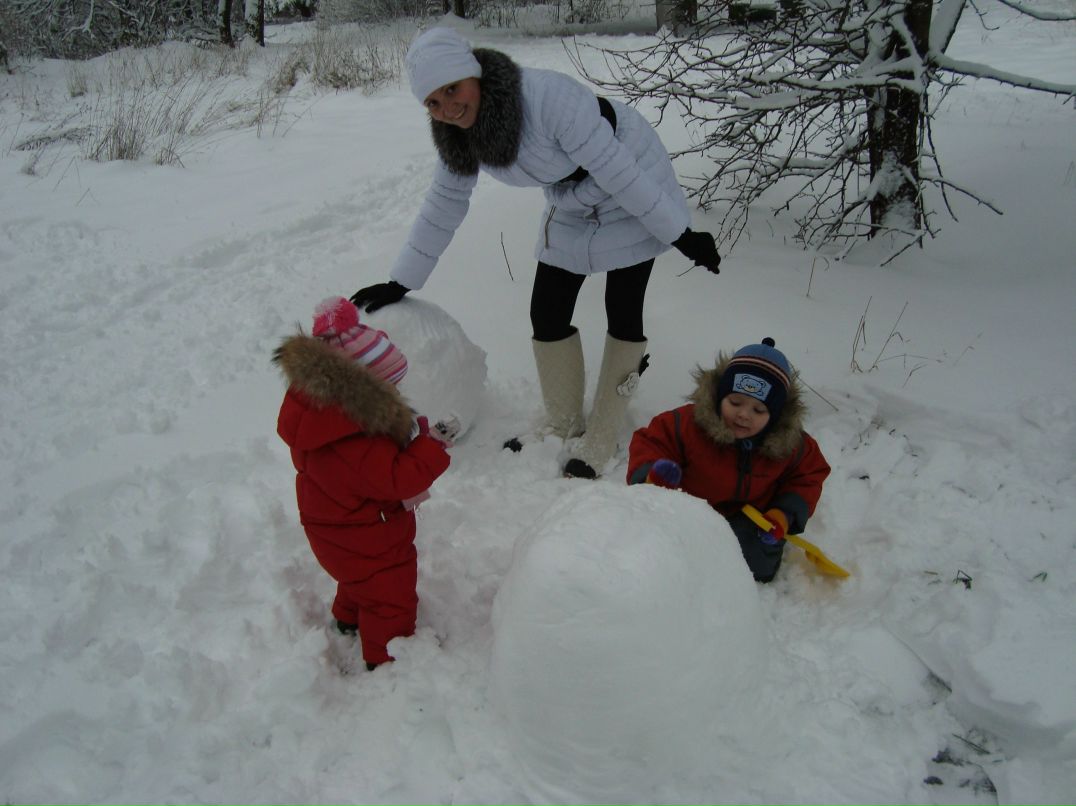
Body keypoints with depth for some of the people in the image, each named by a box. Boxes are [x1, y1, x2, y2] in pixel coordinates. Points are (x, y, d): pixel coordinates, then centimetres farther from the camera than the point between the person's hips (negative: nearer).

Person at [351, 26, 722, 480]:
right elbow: (444, 205, 1)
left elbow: (616, 170, -29)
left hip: (636, 194, -6)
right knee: (547, 315, 4)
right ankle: (563, 428, 24)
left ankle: (602, 439, 13)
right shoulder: (458, 134, -11)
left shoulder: (548, 97, -34)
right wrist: (400, 283, 2)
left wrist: (679, 234, -21)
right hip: (572, 210, 7)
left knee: (622, 316, -3)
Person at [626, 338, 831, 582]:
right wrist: (650, 476, -38)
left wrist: (784, 515, -15)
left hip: (751, 518, 1)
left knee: (760, 569, -15)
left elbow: (807, 476, 0)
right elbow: (649, 442, -15)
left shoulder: (789, 441, -17)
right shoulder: (690, 423, -25)